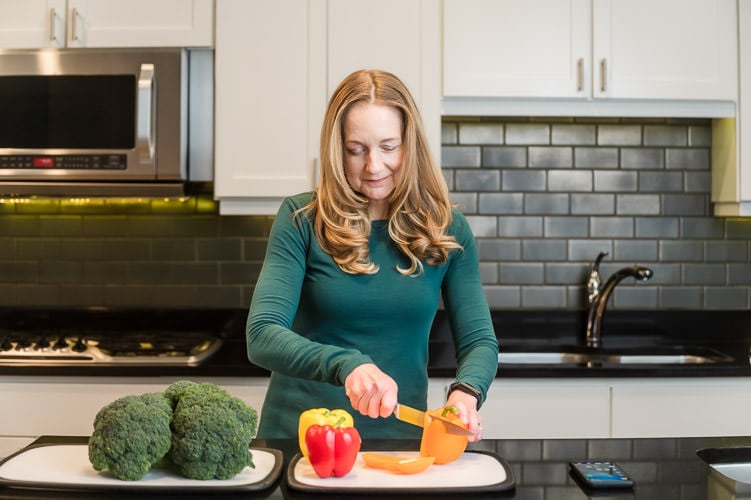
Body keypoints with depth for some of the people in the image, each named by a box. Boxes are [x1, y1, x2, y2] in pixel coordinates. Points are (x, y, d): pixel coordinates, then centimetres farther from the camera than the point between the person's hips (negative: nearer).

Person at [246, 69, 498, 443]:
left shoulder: (447, 229, 2)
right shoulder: (301, 220, -5)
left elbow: (479, 341, 3)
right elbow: (261, 336, -12)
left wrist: (466, 392, -18)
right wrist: (346, 364, -29)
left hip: (400, 437, 2)